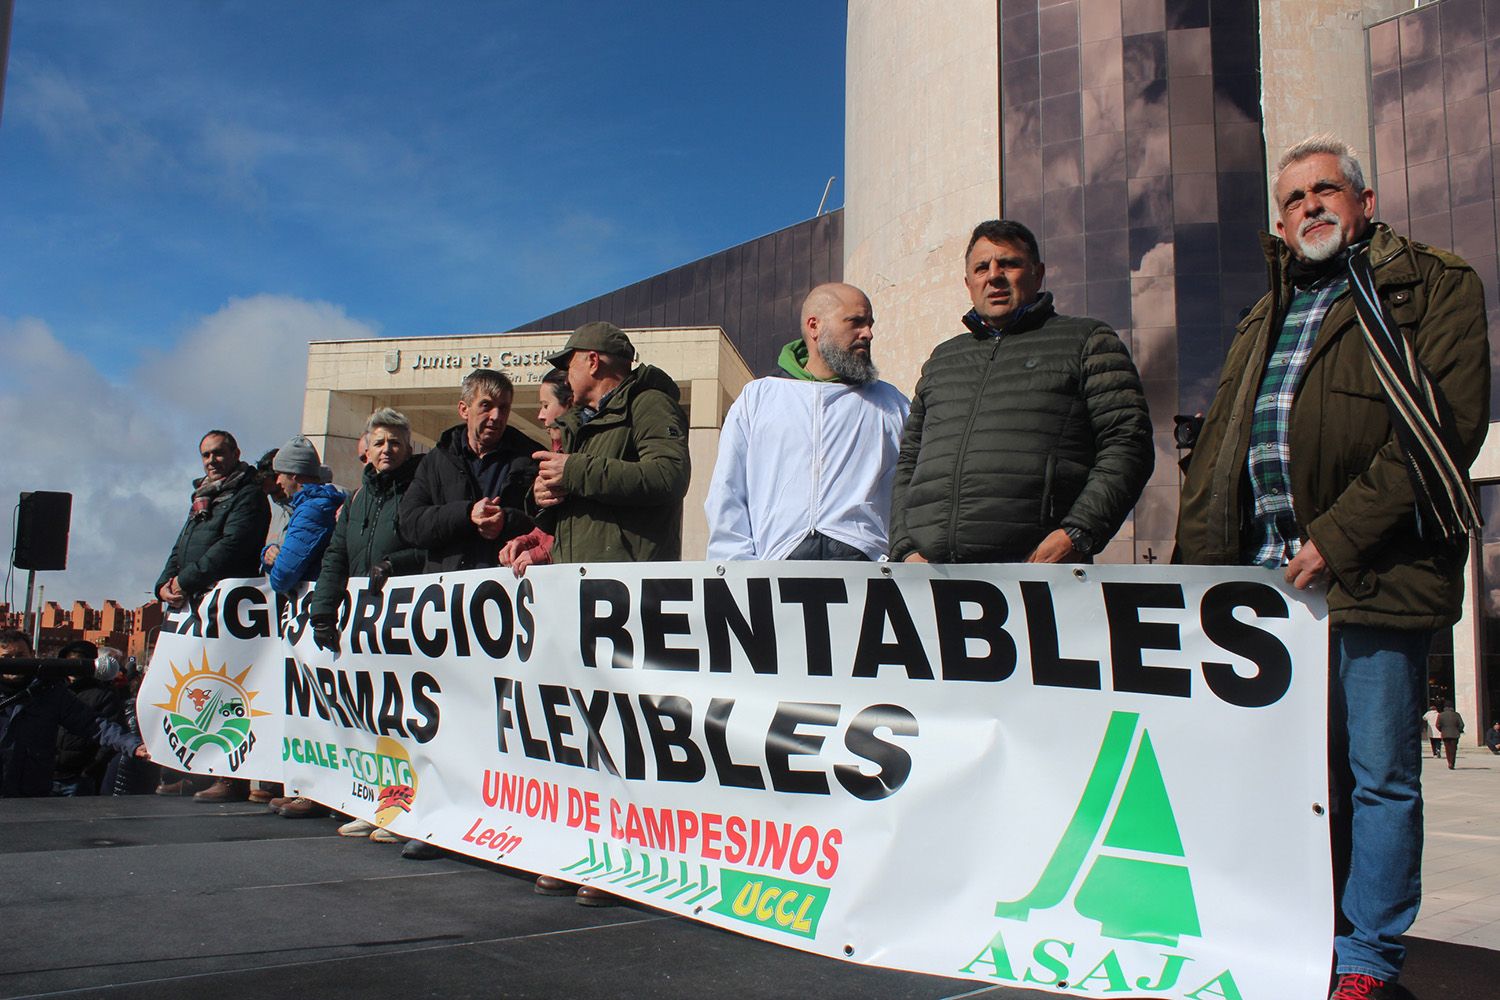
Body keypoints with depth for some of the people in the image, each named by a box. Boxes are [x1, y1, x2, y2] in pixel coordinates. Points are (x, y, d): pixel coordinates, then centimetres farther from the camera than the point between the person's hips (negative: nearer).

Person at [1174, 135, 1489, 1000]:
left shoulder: (1433, 289, 4)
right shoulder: (1264, 322, 23)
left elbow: (1446, 425, -9)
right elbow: (1214, 455, 20)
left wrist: (1340, 536, -16)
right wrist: (1198, 568, 8)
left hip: (1375, 575, -5)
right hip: (1265, 575, 6)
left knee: (1379, 778, 3)